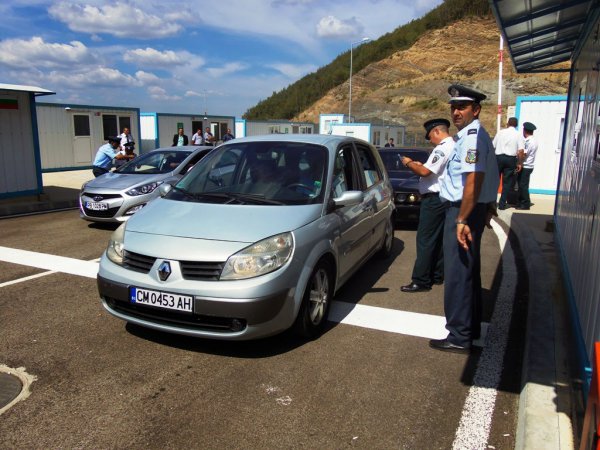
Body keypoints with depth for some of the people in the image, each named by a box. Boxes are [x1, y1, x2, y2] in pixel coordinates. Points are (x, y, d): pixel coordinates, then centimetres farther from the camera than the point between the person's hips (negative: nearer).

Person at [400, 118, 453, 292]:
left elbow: (425, 172, -22)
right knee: (438, 239, 14)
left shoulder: (443, 148, -17)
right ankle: (436, 275, 23)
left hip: (434, 199, -10)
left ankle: (421, 281, -4)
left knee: (425, 240, -7)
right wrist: (420, 165, 12)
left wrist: (409, 163, -7)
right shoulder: (453, 147, 15)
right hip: (443, 198, 10)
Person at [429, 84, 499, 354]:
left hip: (464, 210, -11)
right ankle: (471, 327, 34)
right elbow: (491, 175, 25)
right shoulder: (477, 135, 17)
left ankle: (459, 337, 4)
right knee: (469, 272, 19)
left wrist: (462, 220, -26)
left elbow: (473, 180, -26)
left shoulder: (471, 137, -17)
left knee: (457, 274, -5)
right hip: (475, 209, 11)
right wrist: (489, 206, 31)